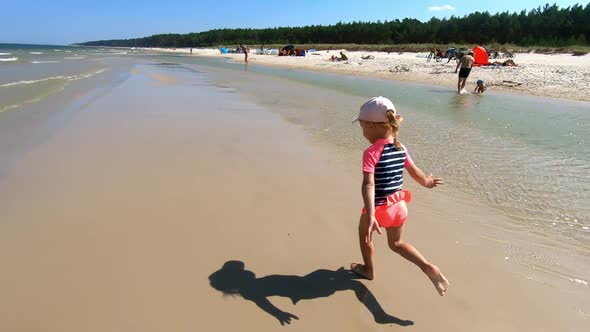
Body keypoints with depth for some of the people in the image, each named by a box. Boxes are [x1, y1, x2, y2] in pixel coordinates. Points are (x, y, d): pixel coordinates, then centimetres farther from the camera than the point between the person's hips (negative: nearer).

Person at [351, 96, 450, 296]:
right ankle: (428, 268, 7)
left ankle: (368, 269, 42)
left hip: (379, 206, -6)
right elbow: (415, 173, 10)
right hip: (398, 205, 6)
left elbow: (368, 185, -31)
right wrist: (427, 182, 32)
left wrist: (370, 215, -39)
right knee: (397, 243, 24)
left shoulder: (371, 153, -21)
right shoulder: (401, 148, -1)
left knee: (364, 234, 24)